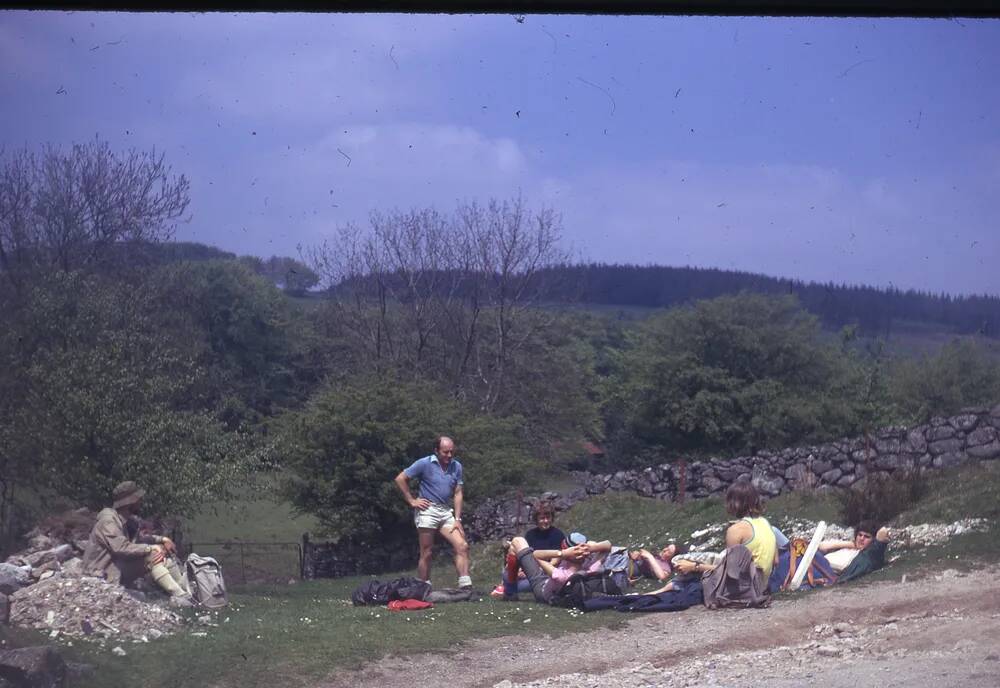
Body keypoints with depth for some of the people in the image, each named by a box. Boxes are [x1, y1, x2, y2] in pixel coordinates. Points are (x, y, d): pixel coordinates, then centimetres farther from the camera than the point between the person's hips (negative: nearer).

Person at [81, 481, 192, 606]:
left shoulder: (126, 519, 9)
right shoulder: (108, 520, -20)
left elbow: (140, 537, 19)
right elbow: (121, 548, -31)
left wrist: (162, 539, 1)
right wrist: (151, 548, -25)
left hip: (121, 567, 10)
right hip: (107, 574, -10)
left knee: (163, 553, 1)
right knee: (151, 556, -26)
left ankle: (188, 593, -8)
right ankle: (179, 596, -32)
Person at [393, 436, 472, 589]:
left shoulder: (456, 466, 8)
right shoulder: (425, 464, -6)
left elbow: (458, 493, 10)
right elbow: (400, 479, -4)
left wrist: (457, 519, 3)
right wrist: (412, 501, -5)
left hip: (446, 512, 5)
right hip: (427, 511, -5)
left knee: (462, 546, -7)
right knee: (427, 553, -2)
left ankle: (465, 586, -6)